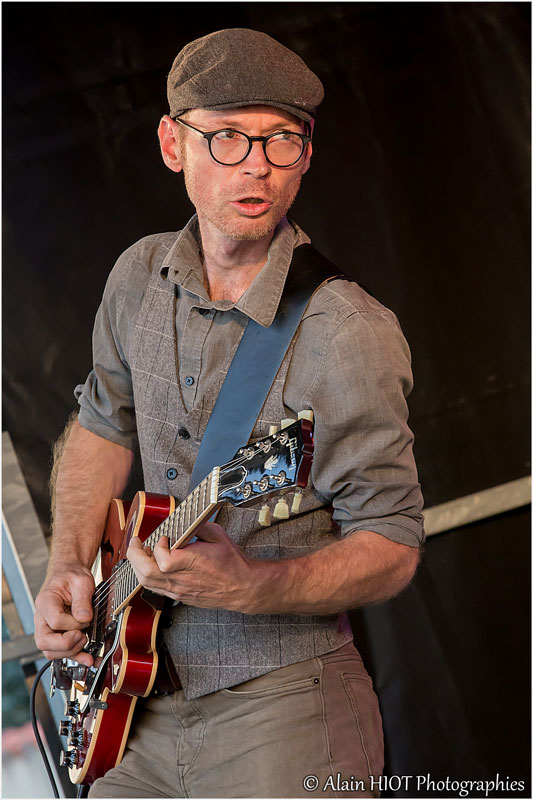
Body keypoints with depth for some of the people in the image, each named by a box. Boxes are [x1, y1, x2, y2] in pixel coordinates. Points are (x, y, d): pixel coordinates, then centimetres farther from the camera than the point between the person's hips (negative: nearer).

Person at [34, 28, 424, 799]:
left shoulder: (344, 332, -17)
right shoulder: (139, 279, 2)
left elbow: (392, 547, -14)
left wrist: (249, 588, -30)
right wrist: (69, 569, 5)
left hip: (283, 708, -6)